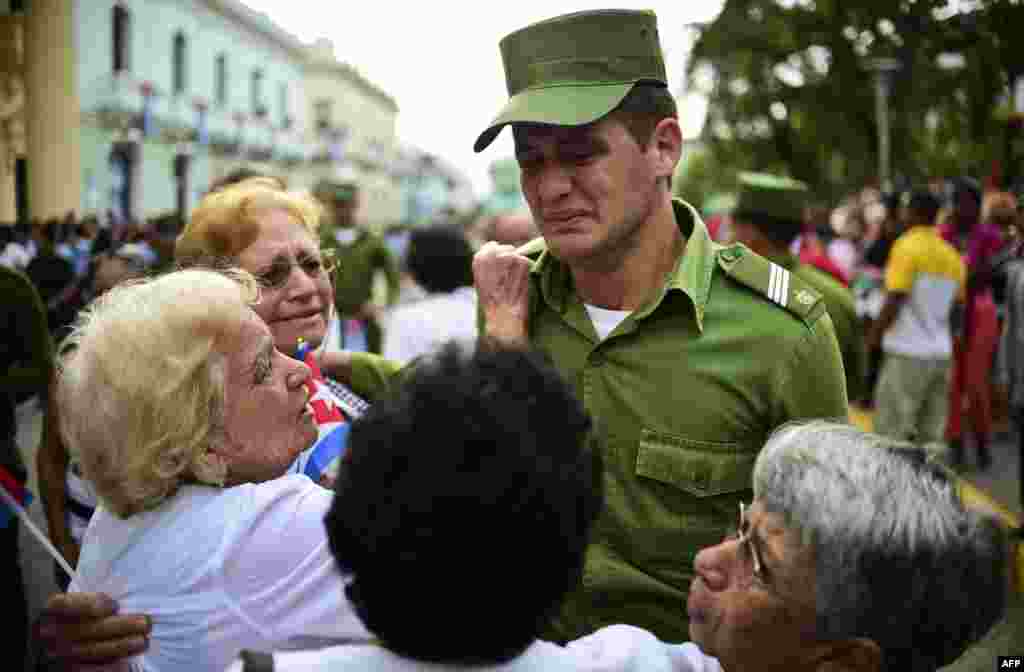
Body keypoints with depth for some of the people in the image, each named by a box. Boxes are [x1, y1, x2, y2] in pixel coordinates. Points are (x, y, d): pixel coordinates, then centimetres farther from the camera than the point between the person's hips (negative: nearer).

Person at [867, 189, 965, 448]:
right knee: (931, 435, 9)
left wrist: (874, 333, -2)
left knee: (891, 433, -3)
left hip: (908, 353, -7)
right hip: (941, 354, 7)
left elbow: (894, 301, -14)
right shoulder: (952, 255, 13)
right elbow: (956, 310, 16)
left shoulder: (907, 246, -9)